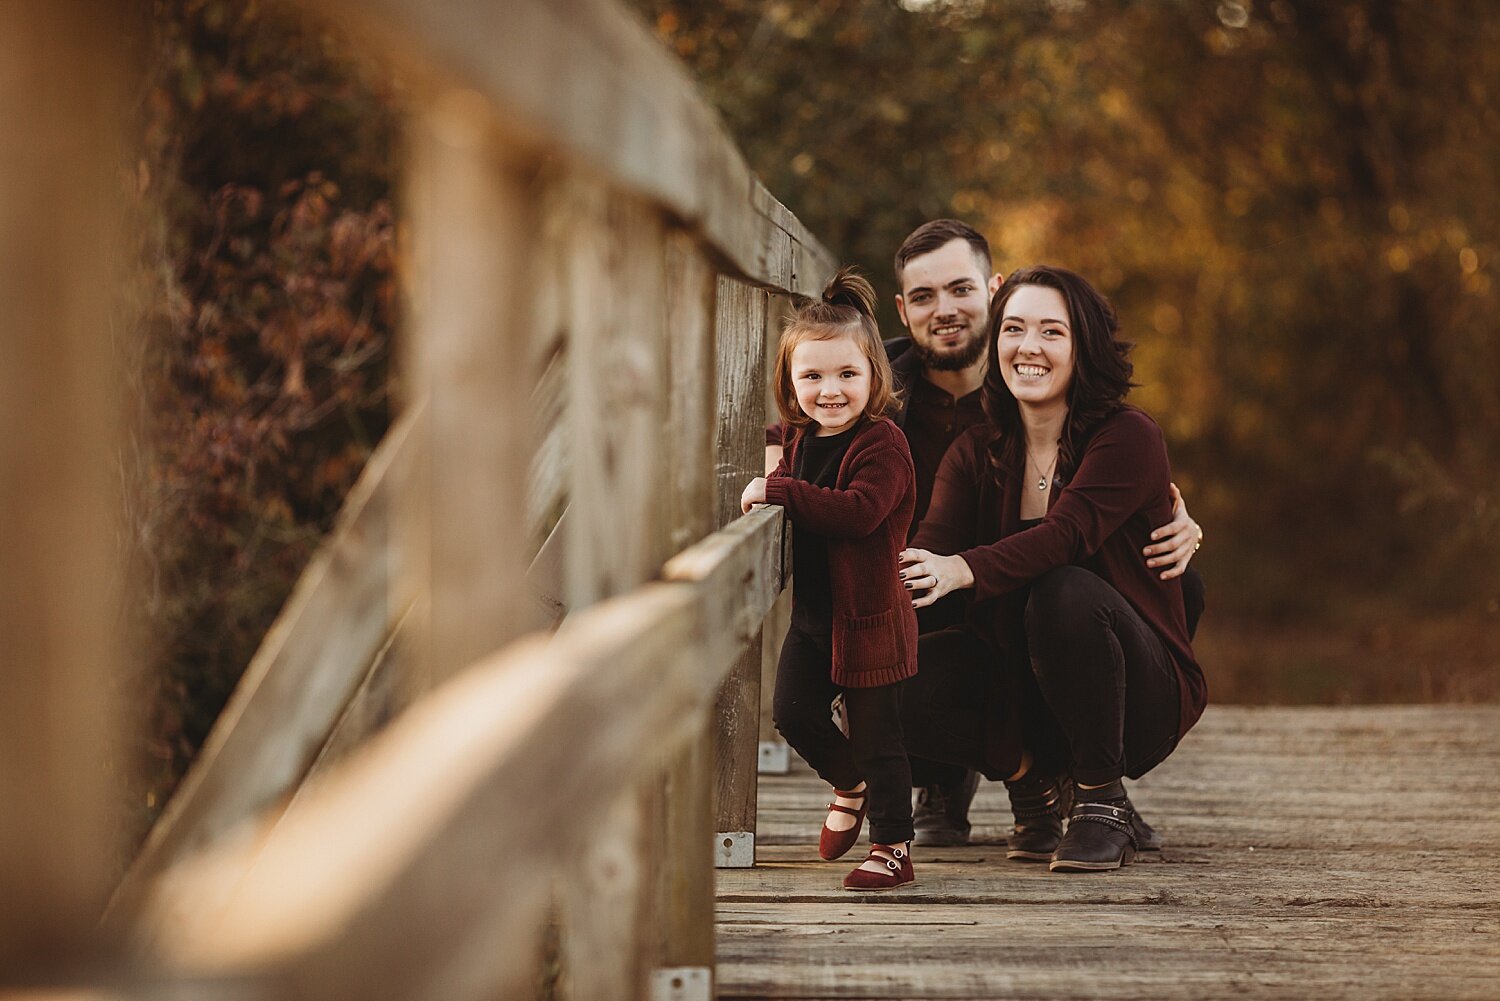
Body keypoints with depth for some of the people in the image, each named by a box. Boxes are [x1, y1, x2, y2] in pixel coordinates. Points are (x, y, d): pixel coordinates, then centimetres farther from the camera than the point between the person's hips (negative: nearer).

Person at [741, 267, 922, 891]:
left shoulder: (882, 444, -16)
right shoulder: (801, 439, 8)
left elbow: (859, 511, -30)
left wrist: (779, 490, -29)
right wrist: (770, 485, 7)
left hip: (869, 615, -7)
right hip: (812, 609, 7)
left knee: (876, 733, 0)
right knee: (793, 712, 6)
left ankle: (893, 849, 11)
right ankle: (851, 784, 33)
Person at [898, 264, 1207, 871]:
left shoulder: (1129, 438, -11)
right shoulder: (976, 454, 4)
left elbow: (1066, 534, -29)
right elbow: (927, 554, -13)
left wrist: (964, 570, -47)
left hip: (1143, 700, -4)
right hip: (1019, 691, 4)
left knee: (1065, 592, -35)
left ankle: (1102, 803, -16)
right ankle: (1035, 776, 2)